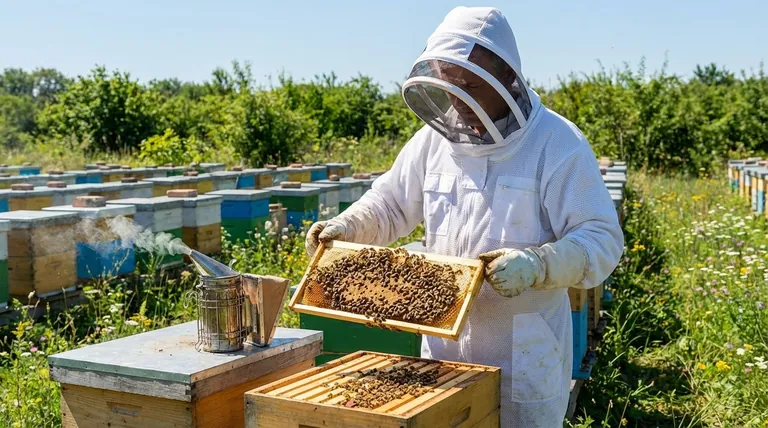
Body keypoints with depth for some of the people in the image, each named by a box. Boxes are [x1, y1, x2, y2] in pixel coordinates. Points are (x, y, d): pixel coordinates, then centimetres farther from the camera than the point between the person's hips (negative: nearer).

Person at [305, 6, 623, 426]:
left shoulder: (557, 143, -13)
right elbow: (390, 204, 15)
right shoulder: (435, 137, 2)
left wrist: (536, 264, -33)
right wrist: (344, 227, -4)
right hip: (444, 343, 5)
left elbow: (602, 239, -17)